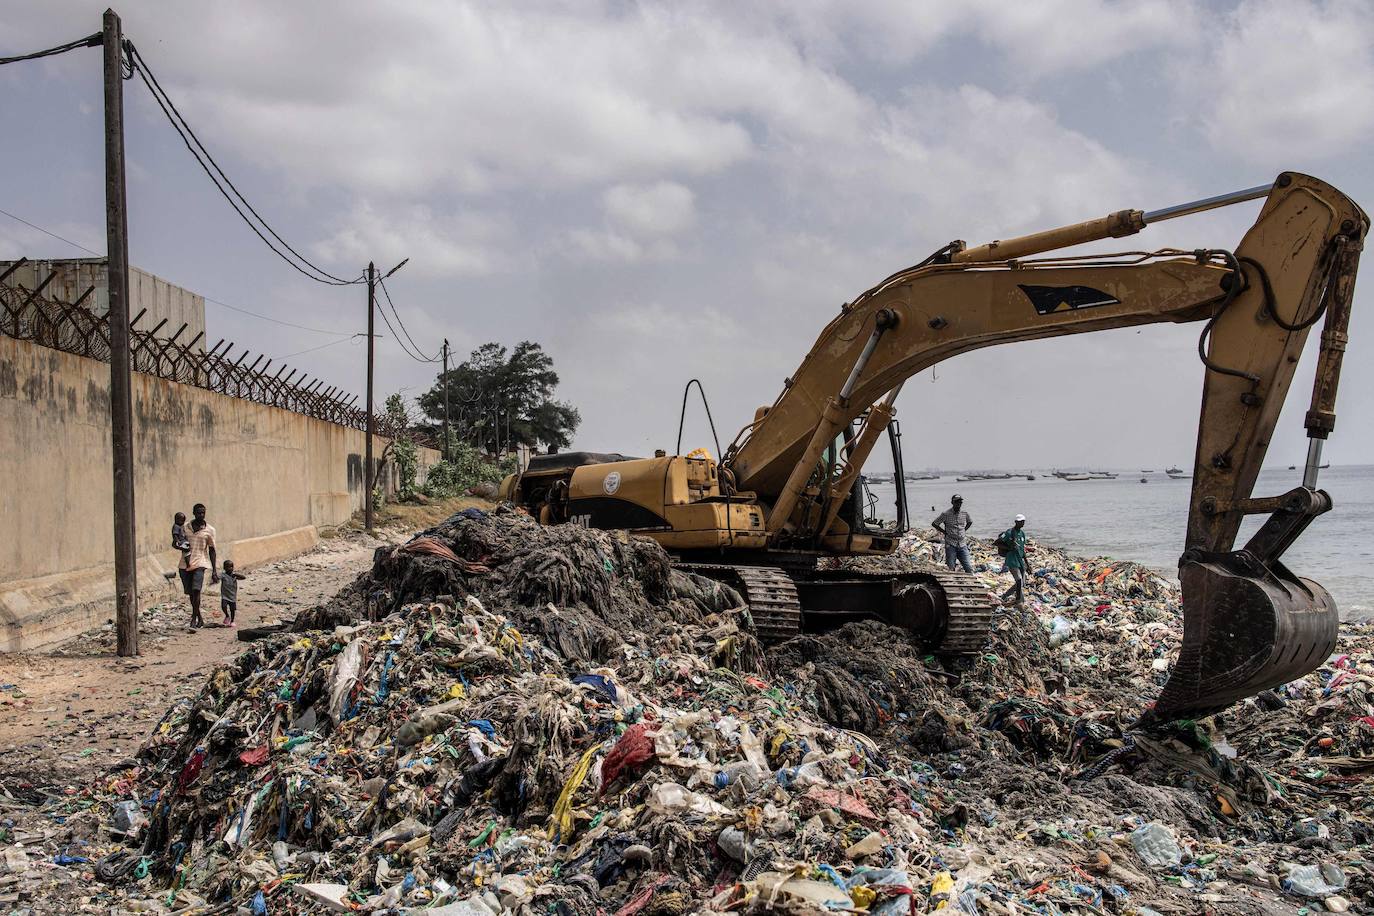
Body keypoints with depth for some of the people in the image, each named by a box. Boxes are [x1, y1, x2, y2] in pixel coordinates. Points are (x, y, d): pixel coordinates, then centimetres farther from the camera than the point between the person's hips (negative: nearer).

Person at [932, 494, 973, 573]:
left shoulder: (964, 513, 5)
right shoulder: (946, 514, -7)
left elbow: (970, 522, 25)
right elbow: (934, 524, -1)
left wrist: (964, 530, 11)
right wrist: (944, 532, -4)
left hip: (962, 545, 3)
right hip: (950, 545, -3)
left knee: (969, 568, -2)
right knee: (951, 569, -1)